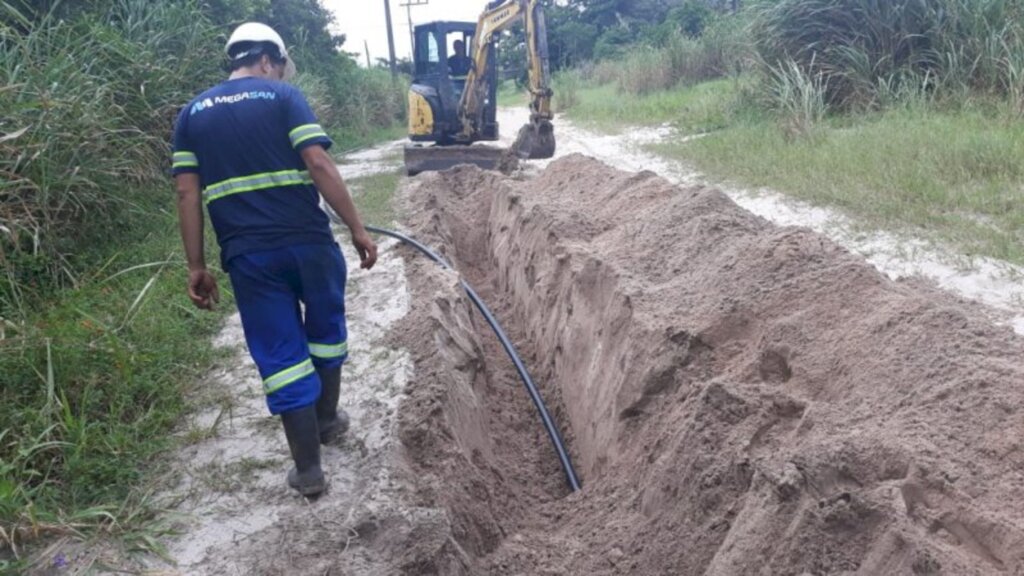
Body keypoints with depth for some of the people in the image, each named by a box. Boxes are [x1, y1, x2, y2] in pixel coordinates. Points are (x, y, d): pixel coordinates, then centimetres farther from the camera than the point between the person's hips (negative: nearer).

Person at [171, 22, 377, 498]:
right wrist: (357, 229, -7)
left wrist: (196, 266, 8)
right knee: (325, 330, 22)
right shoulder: (283, 96, 2)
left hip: (247, 254, 3)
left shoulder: (192, 113, 13)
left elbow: (187, 193, 6)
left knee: (280, 354, 8)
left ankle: (308, 468, 11)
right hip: (307, 241, -2)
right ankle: (327, 418, 40)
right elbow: (319, 164, -10)